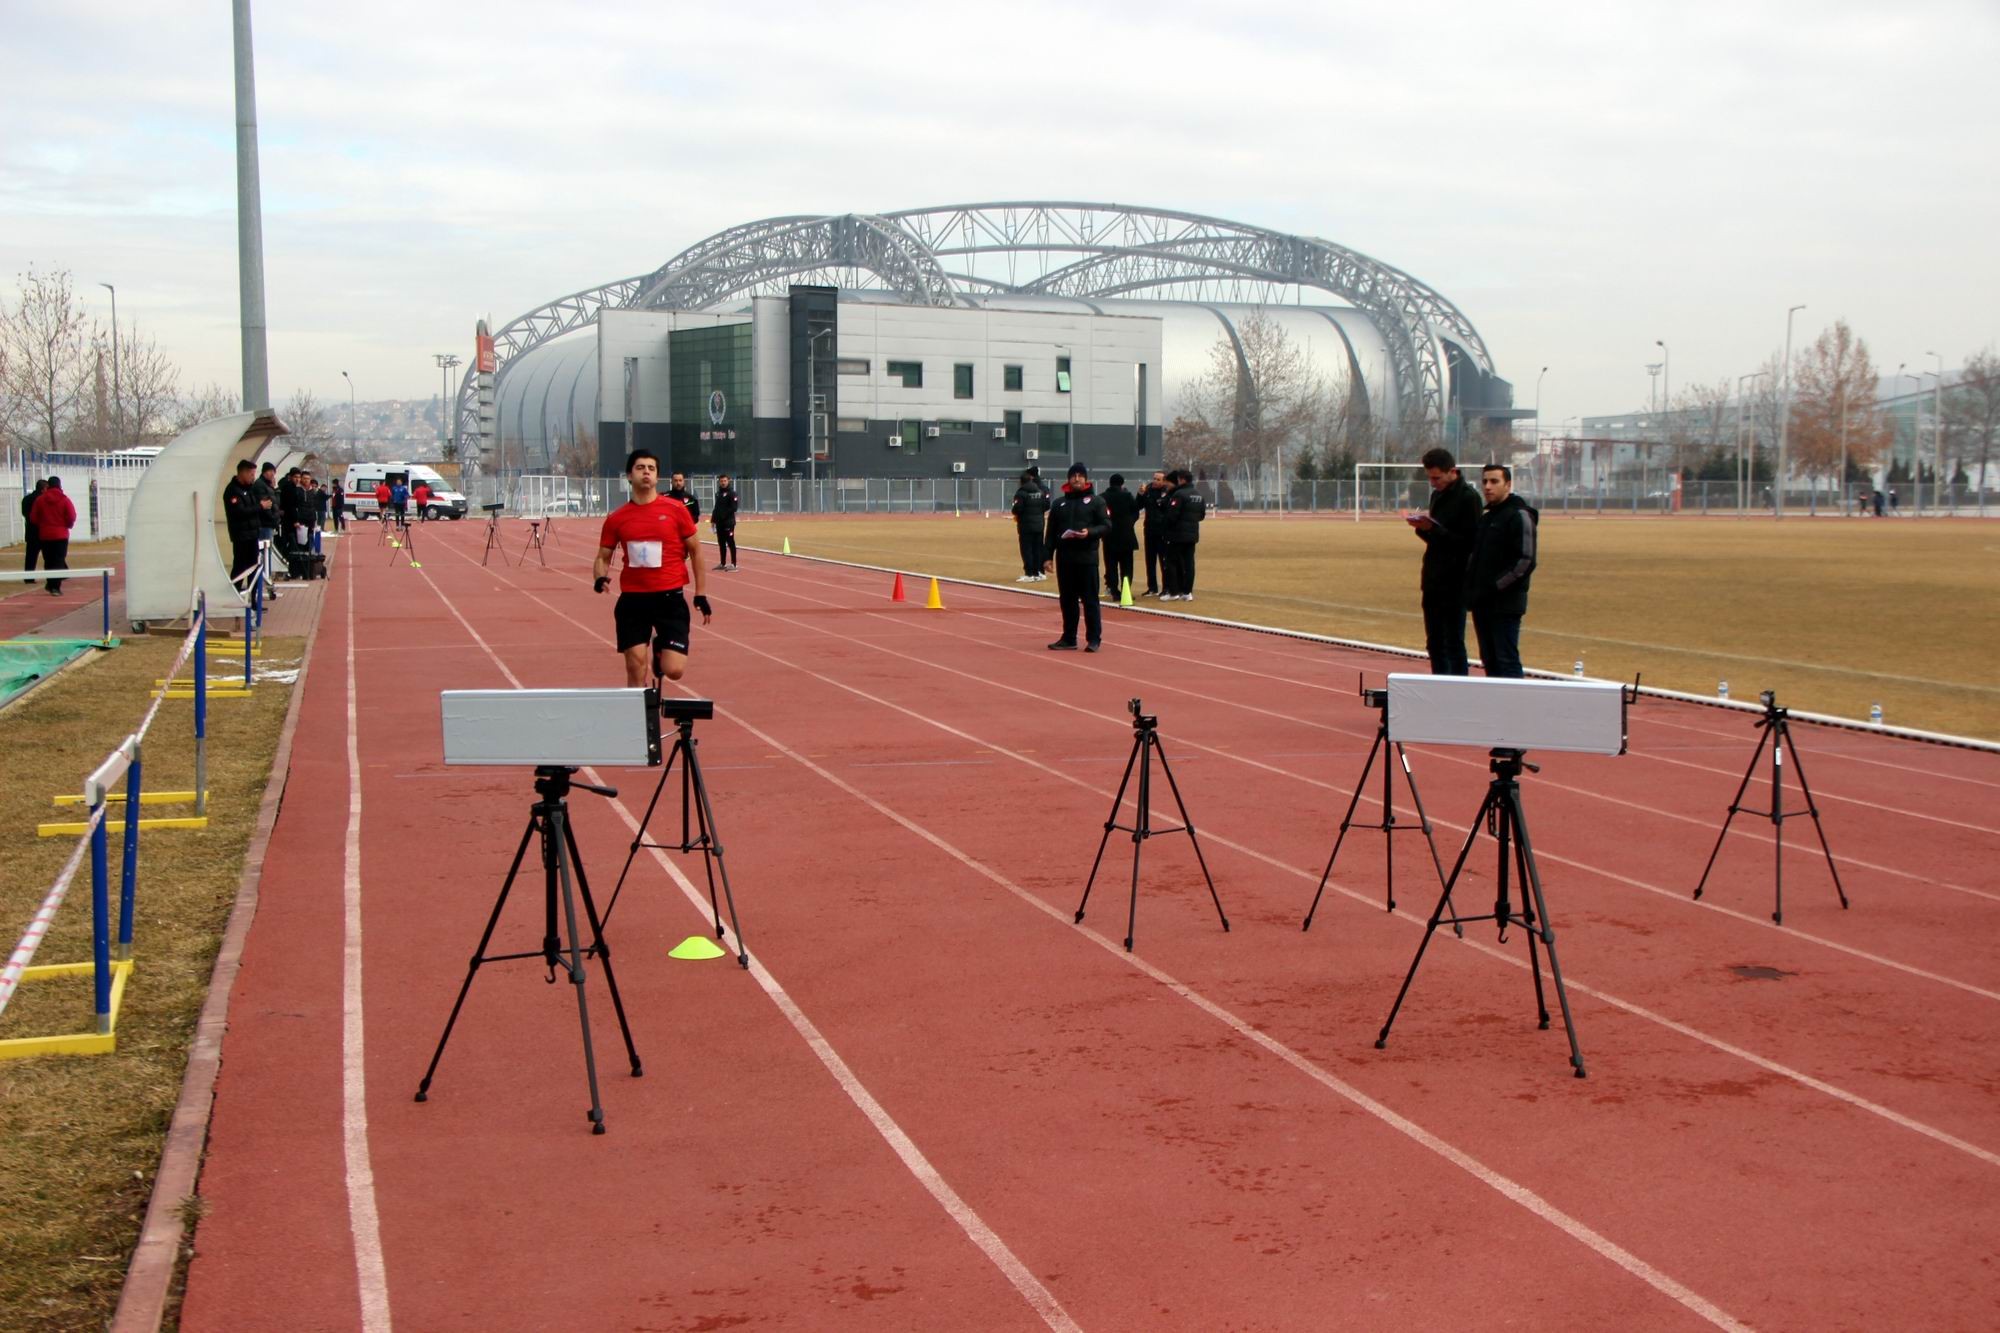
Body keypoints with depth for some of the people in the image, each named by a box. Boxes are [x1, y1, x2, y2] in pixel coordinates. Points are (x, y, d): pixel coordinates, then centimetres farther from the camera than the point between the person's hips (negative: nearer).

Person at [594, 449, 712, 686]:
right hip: (632, 599, 2)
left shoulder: (676, 510, -2)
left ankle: (661, 646, 27)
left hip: (670, 597, -2)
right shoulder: (617, 519, 3)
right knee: (635, 672, 1)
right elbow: (603, 557, 12)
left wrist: (701, 594, 2)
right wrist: (600, 578, -11)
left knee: (673, 670, -8)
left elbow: (695, 551, 4)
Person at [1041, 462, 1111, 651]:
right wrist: (1047, 556, 5)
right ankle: (1068, 638, 17)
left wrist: (1090, 532, -21)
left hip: (1087, 558, -4)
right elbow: (1051, 533, 12)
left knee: (1090, 599, -3)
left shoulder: (1096, 501, 2)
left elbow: (1106, 526, -3)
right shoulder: (1059, 503, 13)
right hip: (1064, 558, 4)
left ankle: (1094, 639, 2)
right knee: (1067, 600, 9)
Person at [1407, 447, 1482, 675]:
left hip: (1454, 582, -8)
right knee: (1434, 643, 11)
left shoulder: (1468, 497, -11)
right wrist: (1422, 528, -2)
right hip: (1433, 581, 8)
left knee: (1454, 643, -5)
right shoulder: (1437, 495, 14)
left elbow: (1469, 541, -17)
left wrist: (1432, 529, -21)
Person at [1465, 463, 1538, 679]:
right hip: (1482, 602, 8)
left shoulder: (1519, 515, -9)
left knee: (1507, 661, -9)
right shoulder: (1485, 516, 17)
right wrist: (1471, 584, 8)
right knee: (1490, 660, 11)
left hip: (1505, 603, -8)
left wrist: (1496, 586, -19)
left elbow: (1526, 561, -16)